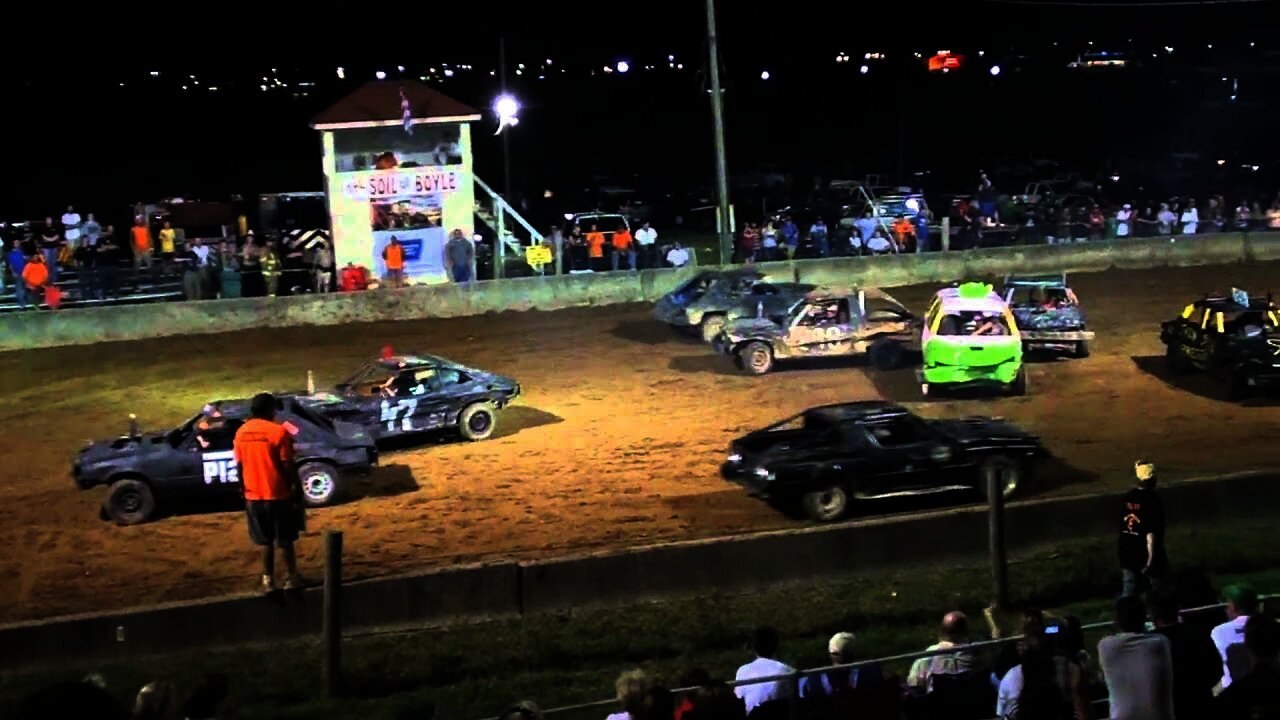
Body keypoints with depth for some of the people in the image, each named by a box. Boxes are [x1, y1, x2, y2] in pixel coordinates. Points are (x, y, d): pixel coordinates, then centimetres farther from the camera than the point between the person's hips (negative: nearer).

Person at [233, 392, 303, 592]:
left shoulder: (241, 433, 3)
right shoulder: (278, 431, -13)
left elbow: (239, 465, 8)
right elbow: (288, 465, -13)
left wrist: (243, 489, 18)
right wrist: (296, 487, -3)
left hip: (254, 496, 4)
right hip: (278, 495, -4)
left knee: (265, 541, 12)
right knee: (285, 540, 8)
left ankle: (268, 580, 13)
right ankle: (291, 577, 15)